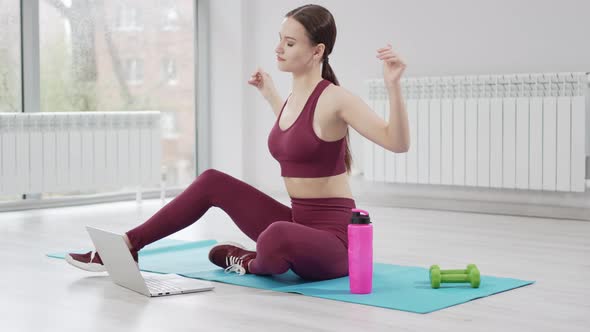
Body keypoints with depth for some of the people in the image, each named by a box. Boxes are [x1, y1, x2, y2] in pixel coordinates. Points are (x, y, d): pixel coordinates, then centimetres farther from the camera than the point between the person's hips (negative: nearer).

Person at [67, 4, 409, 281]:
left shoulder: (335, 98, -16)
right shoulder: (295, 97, 8)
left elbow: (398, 143, -26)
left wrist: (393, 84, -39)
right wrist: (271, 95, 33)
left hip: (332, 238, -8)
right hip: (298, 226, 8)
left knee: (275, 239, -40)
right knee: (212, 182, 8)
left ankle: (252, 263, -3)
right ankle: (125, 247, 10)